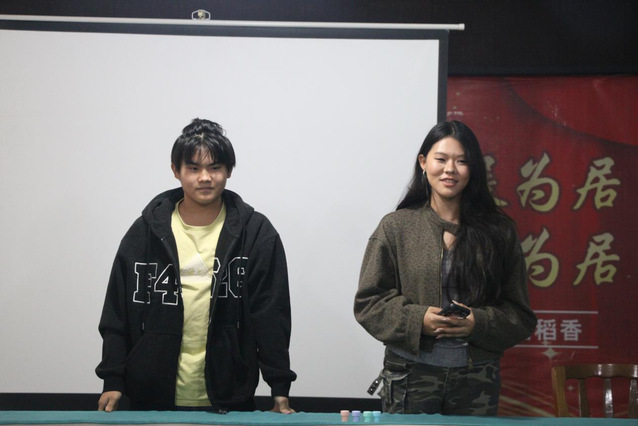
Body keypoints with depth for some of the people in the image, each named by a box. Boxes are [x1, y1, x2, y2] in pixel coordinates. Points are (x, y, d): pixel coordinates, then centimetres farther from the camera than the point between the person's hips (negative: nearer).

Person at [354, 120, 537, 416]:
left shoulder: (499, 232, 6)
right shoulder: (395, 227, 4)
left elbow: (519, 315, 7)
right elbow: (368, 301, 2)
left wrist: (479, 323, -12)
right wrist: (417, 319, -13)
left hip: (477, 379, 1)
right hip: (411, 375, -1)